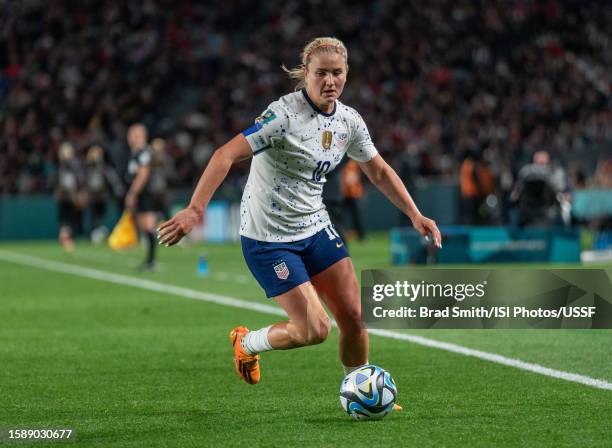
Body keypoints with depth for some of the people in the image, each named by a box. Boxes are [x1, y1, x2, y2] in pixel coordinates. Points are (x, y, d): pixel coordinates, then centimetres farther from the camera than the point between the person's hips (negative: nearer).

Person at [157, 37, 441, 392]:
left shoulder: (349, 120, 2)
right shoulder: (285, 114, -22)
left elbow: (379, 171, 18)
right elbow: (226, 155, -28)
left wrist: (415, 214, 11)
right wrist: (196, 209, -38)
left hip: (315, 227, 7)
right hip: (268, 238, -7)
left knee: (354, 317, -1)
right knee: (315, 329, -10)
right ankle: (246, 343, 19)